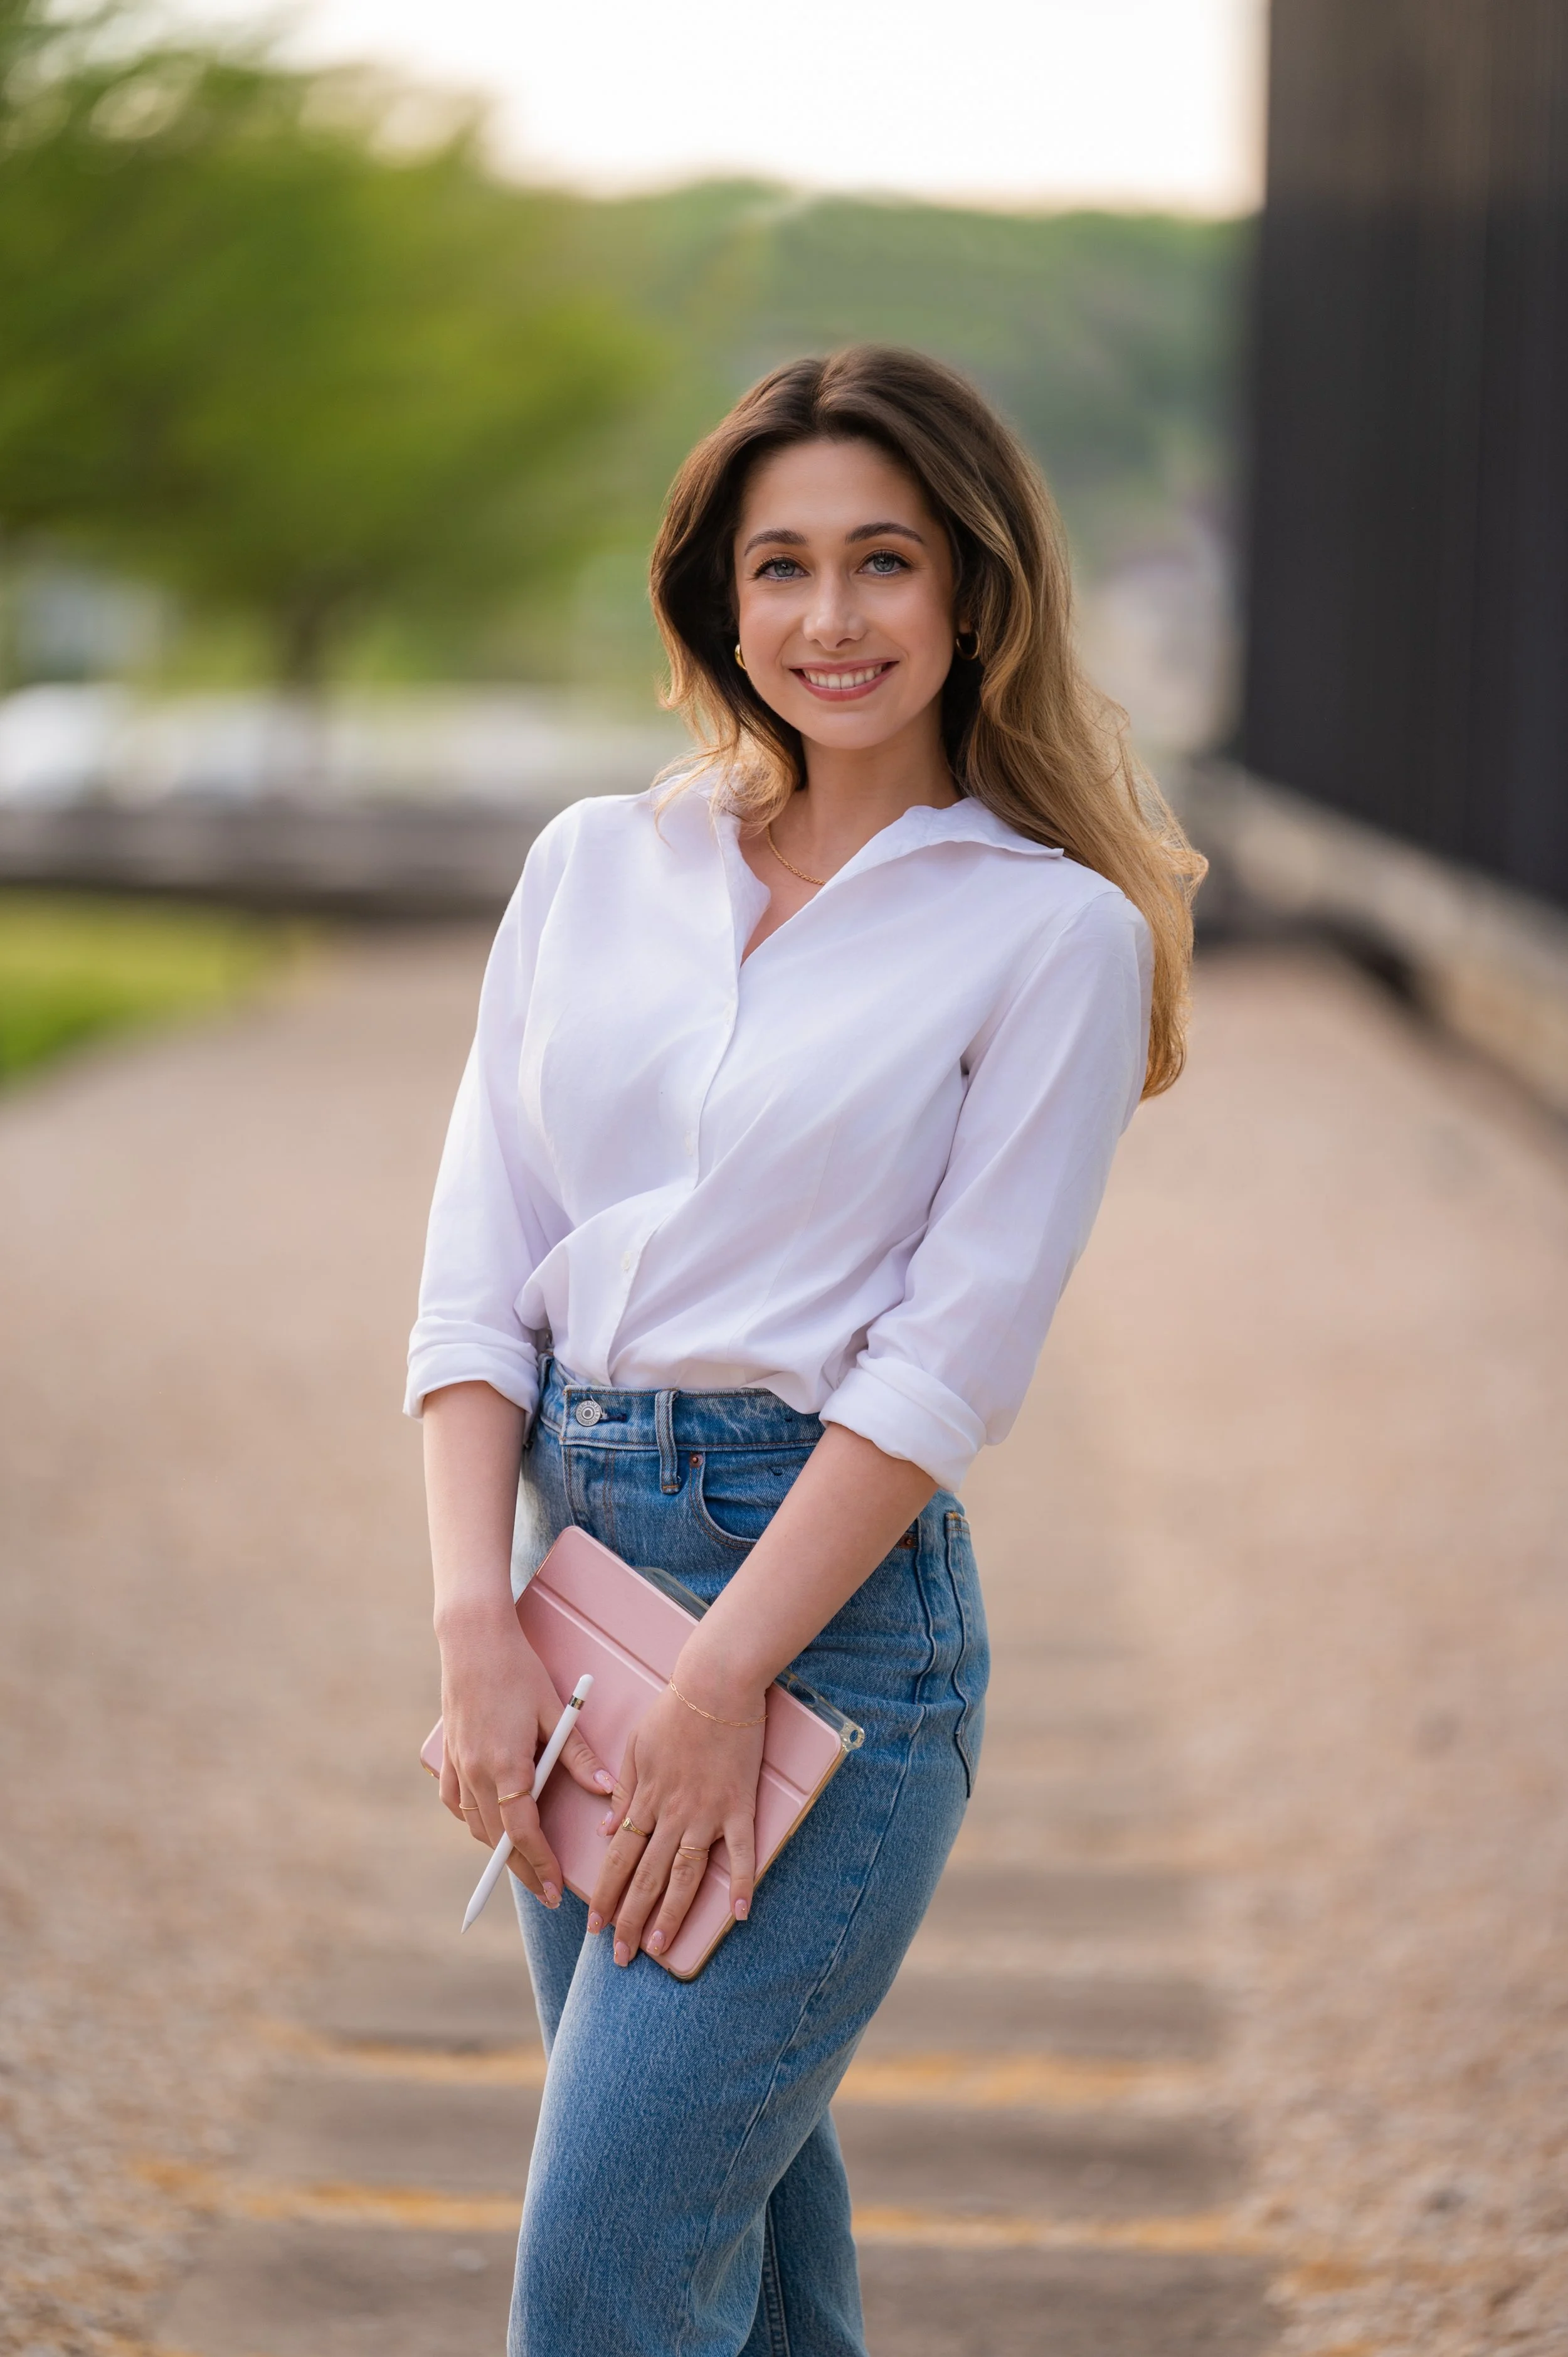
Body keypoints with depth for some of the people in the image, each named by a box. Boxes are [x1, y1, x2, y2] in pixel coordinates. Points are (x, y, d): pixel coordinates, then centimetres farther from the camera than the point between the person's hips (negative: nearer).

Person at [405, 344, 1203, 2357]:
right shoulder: (594, 866, 9)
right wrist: (478, 1630, -6)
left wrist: (720, 1686, -15)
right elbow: (475, 1277, 6)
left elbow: (953, 1355, -10)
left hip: (834, 1603, -5)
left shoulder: (1056, 931, -4)